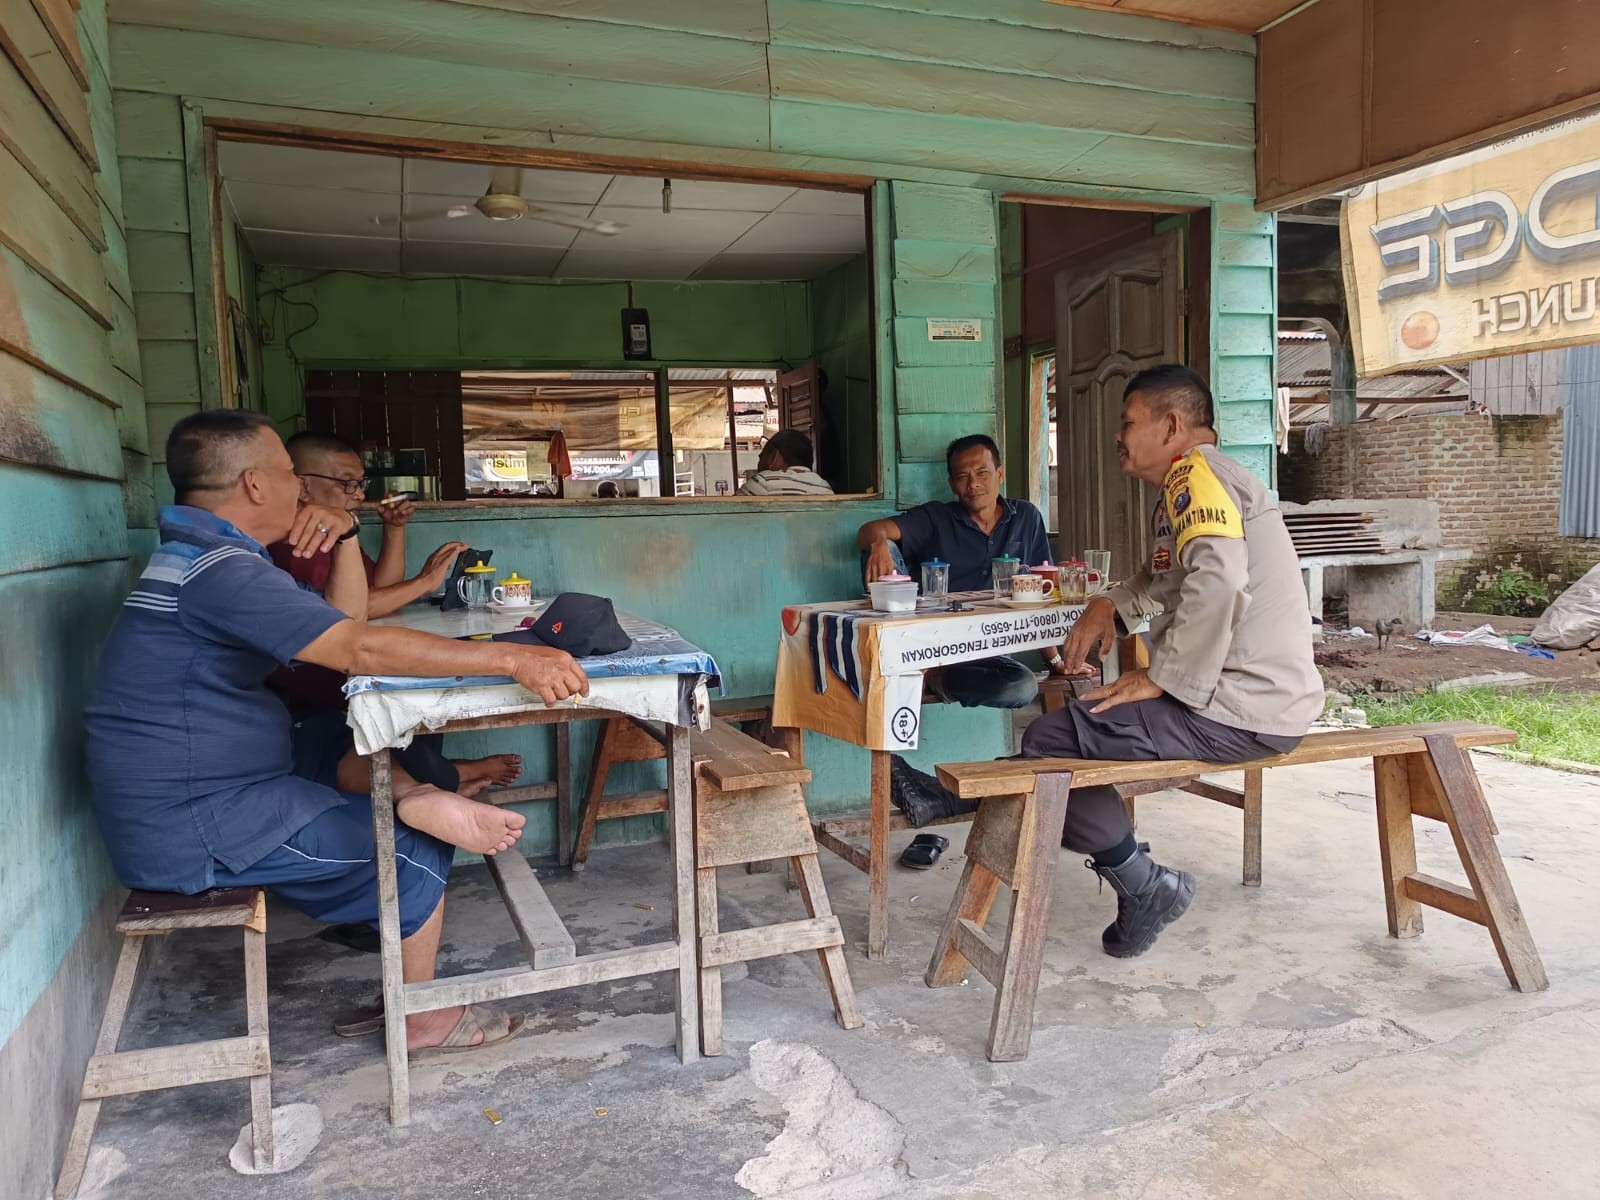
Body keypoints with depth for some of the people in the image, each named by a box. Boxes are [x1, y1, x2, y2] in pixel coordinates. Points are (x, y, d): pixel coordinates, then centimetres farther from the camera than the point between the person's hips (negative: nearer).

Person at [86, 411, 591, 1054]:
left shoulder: (198, 555, 11)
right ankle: (422, 1018, 11)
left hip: (206, 778, 10)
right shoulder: (217, 569, -23)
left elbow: (342, 624, 15)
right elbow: (362, 649, -33)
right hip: (191, 828, -10)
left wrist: (343, 537, 0)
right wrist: (512, 658, -34)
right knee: (415, 850, -3)